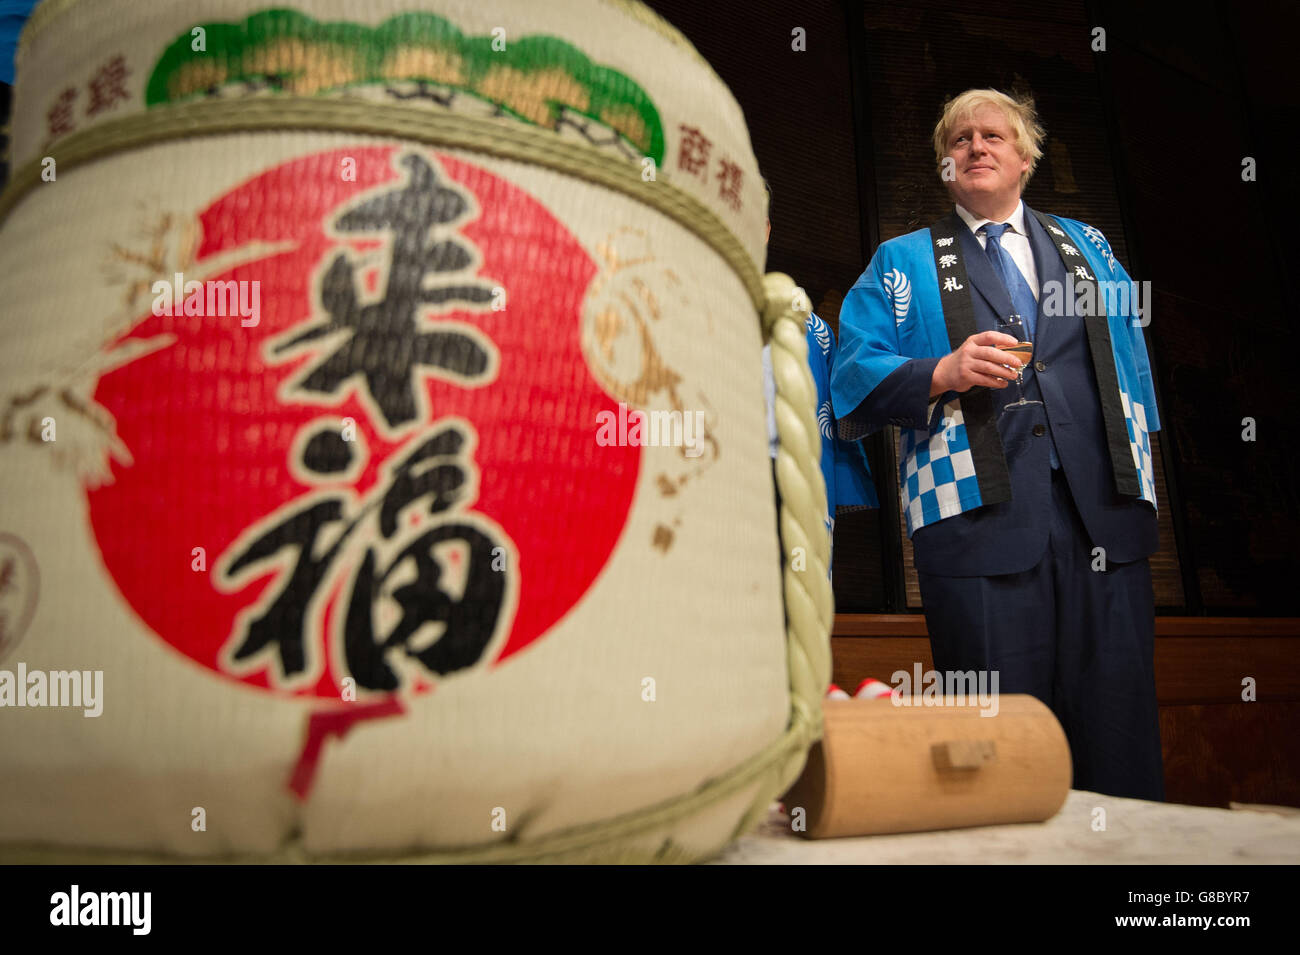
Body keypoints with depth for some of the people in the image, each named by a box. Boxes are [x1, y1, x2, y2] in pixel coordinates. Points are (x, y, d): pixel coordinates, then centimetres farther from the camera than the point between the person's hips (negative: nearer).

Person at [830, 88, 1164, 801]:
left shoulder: (1086, 247, 24)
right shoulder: (902, 265, 15)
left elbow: (1131, 361, 23)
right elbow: (855, 378, 4)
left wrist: (1140, 468, 14)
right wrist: (942, 374, -14)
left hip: (1105, 512, 3)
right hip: (981, 517, -2)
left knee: (1117, 719, -1)